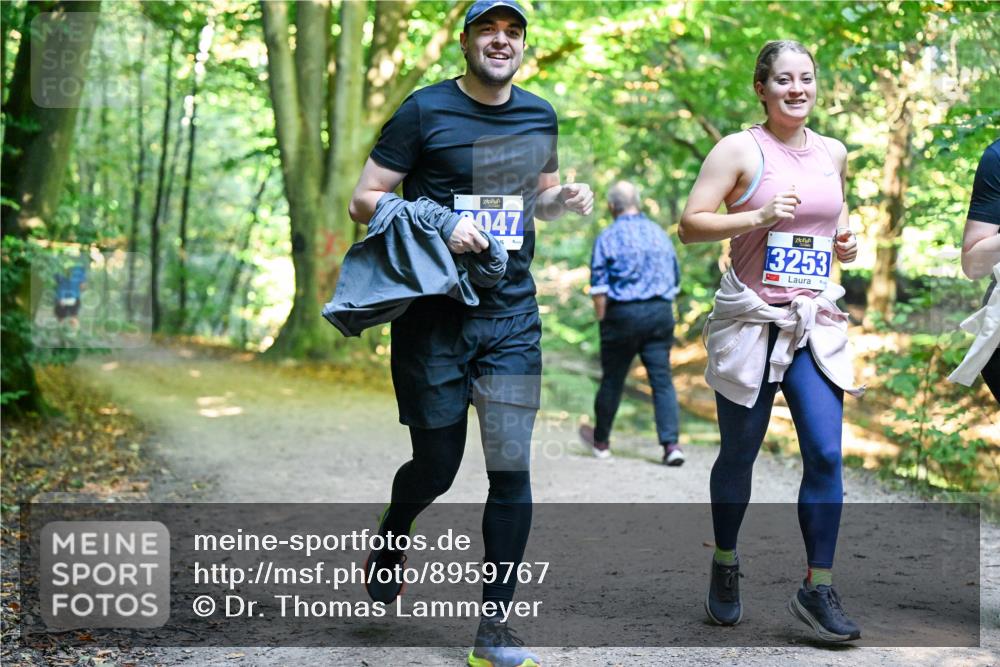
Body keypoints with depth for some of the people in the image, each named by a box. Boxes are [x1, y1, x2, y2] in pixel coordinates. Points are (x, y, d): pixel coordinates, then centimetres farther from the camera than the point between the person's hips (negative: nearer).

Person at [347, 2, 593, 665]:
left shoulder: (540, 115, 10)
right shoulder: (425, 111, -6)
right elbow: (364, 199, -6)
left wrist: (567, 198, 0)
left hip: (512, 314, 3)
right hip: (435, 313, -3)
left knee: (512, 468, -4)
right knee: (436, 466, 6)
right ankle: (391, 535, 42)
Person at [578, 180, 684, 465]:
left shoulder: (608, 237, -3)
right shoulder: (660, 234, 11)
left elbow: (599, 288, -7)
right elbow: (675, 279, 17)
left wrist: (602, 320, 0)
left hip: (623, 313, -3)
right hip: (660, 312, 3)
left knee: (612, 379, 9)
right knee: (662, 379, 2)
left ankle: (600, 441, 25)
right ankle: (671, 444, -9)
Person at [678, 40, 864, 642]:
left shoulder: (833, 153, 10)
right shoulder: (740, 150, -6)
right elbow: (691, 226, -11)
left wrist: (845, 239, 8)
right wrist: (758, 217, -22)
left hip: (816, 321, 4)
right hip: (751, 320, -4)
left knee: (826, 454, -7)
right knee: (740, 455, 9)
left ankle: (818, 589, 3)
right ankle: (725, 564, 31)